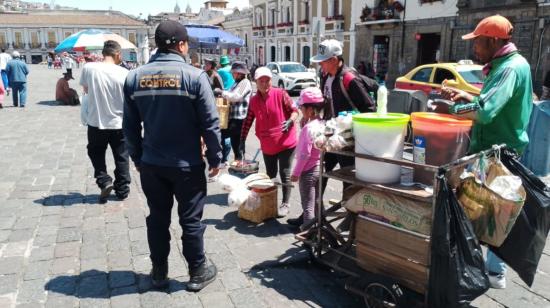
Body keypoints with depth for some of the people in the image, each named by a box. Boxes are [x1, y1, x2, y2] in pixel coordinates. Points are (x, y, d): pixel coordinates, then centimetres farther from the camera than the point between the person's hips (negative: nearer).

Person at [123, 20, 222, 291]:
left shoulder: (135, 77, 2)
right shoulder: (194, 76, -12)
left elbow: (130, 125, 6)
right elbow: (210, 122, -12)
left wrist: (137, 157, 16)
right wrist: (215, 158, -2)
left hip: (151, 163, 4)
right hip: (187, 164, -4)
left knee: (157, 218, 16)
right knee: (191, 219, 8)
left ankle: (159, 272, 29)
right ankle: (197, 272, 22)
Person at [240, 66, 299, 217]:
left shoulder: (280, 94, -9)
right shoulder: (253, 101, 1)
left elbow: (294, 110, -6)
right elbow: (248, 122, 7)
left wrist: (290, 121, -26)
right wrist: (242, 141, 4)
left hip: (286, 143, -4)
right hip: (267, 146, 4)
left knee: (285, 174, 1)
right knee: (270, 175, 17)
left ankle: (285, 204, 16)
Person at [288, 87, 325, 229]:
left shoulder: (308, 127, -24)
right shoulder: (322, 124, 1)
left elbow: (305, 153, -25)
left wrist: (296, 172, -15)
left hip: (308, 170, -9)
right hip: (319, 167, 9)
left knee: (308, 203, 3)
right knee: (314, 200, 23)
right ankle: (304, 219, 41)